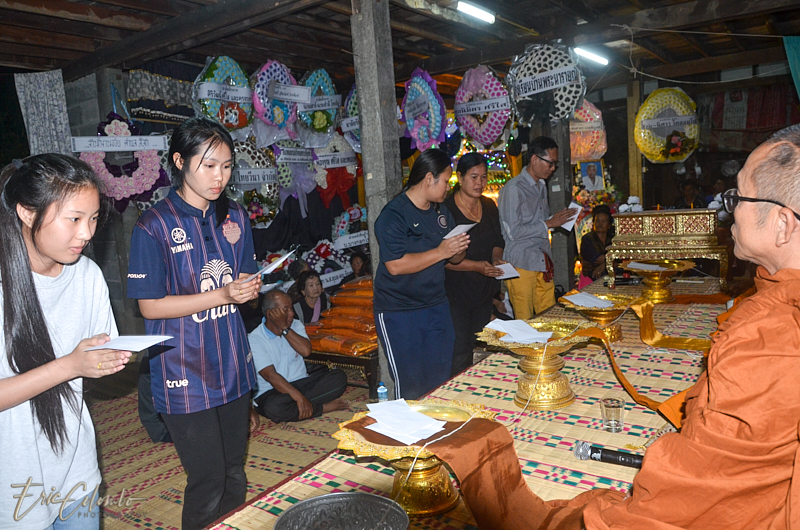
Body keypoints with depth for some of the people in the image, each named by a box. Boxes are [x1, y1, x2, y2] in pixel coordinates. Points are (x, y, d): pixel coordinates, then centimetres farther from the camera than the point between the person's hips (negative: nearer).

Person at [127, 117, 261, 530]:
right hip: (185, 374, -5)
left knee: (235, 475, 15)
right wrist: (222, 295, -19)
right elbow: (150, 306, -11)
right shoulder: (154, 226, -10)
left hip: (233, 366, 5)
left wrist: (250, 287, -8)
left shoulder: (235, 217, 8)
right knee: (208, 481, 1)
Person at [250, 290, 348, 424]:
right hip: (271, 392, -4)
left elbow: (306, 351, -11)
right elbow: (270, 375, -20)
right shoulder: (255, 339, -10)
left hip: (302, 383, 4)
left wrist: (284, 329, -16)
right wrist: (299, 398, -29)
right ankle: (325, 407, -20)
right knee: (274, 407, -40)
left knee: (339, 377, -17)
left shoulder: (296, 325, 8)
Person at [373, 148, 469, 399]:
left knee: (442, 380, 14)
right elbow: (395, 265, -26)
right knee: (410, 384, 0)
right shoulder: (394, 215, -15)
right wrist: (441, 252, -23)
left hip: (437, 306, 7)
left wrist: (458, 250, -7)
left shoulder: (441, 211, 10)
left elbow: (454, 259, 17)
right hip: (399, 313, -7)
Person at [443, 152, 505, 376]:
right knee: (459, 354, -6)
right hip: (455, 290, -7)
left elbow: (497, 241, 19)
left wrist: (496, 259, -2)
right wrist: (476, 266, -25)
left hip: (484, 290, 7)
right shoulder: (446, 209, -14)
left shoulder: (489, 206, 8)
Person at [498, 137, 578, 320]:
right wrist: (549, 224, -14)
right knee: (525, 323, -1)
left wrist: (560, 218, 7)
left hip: (543, 262, 8)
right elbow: (513, 231, -18)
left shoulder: (542, 186, 17)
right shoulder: (514, 188, -13)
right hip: (521, 264, -8)